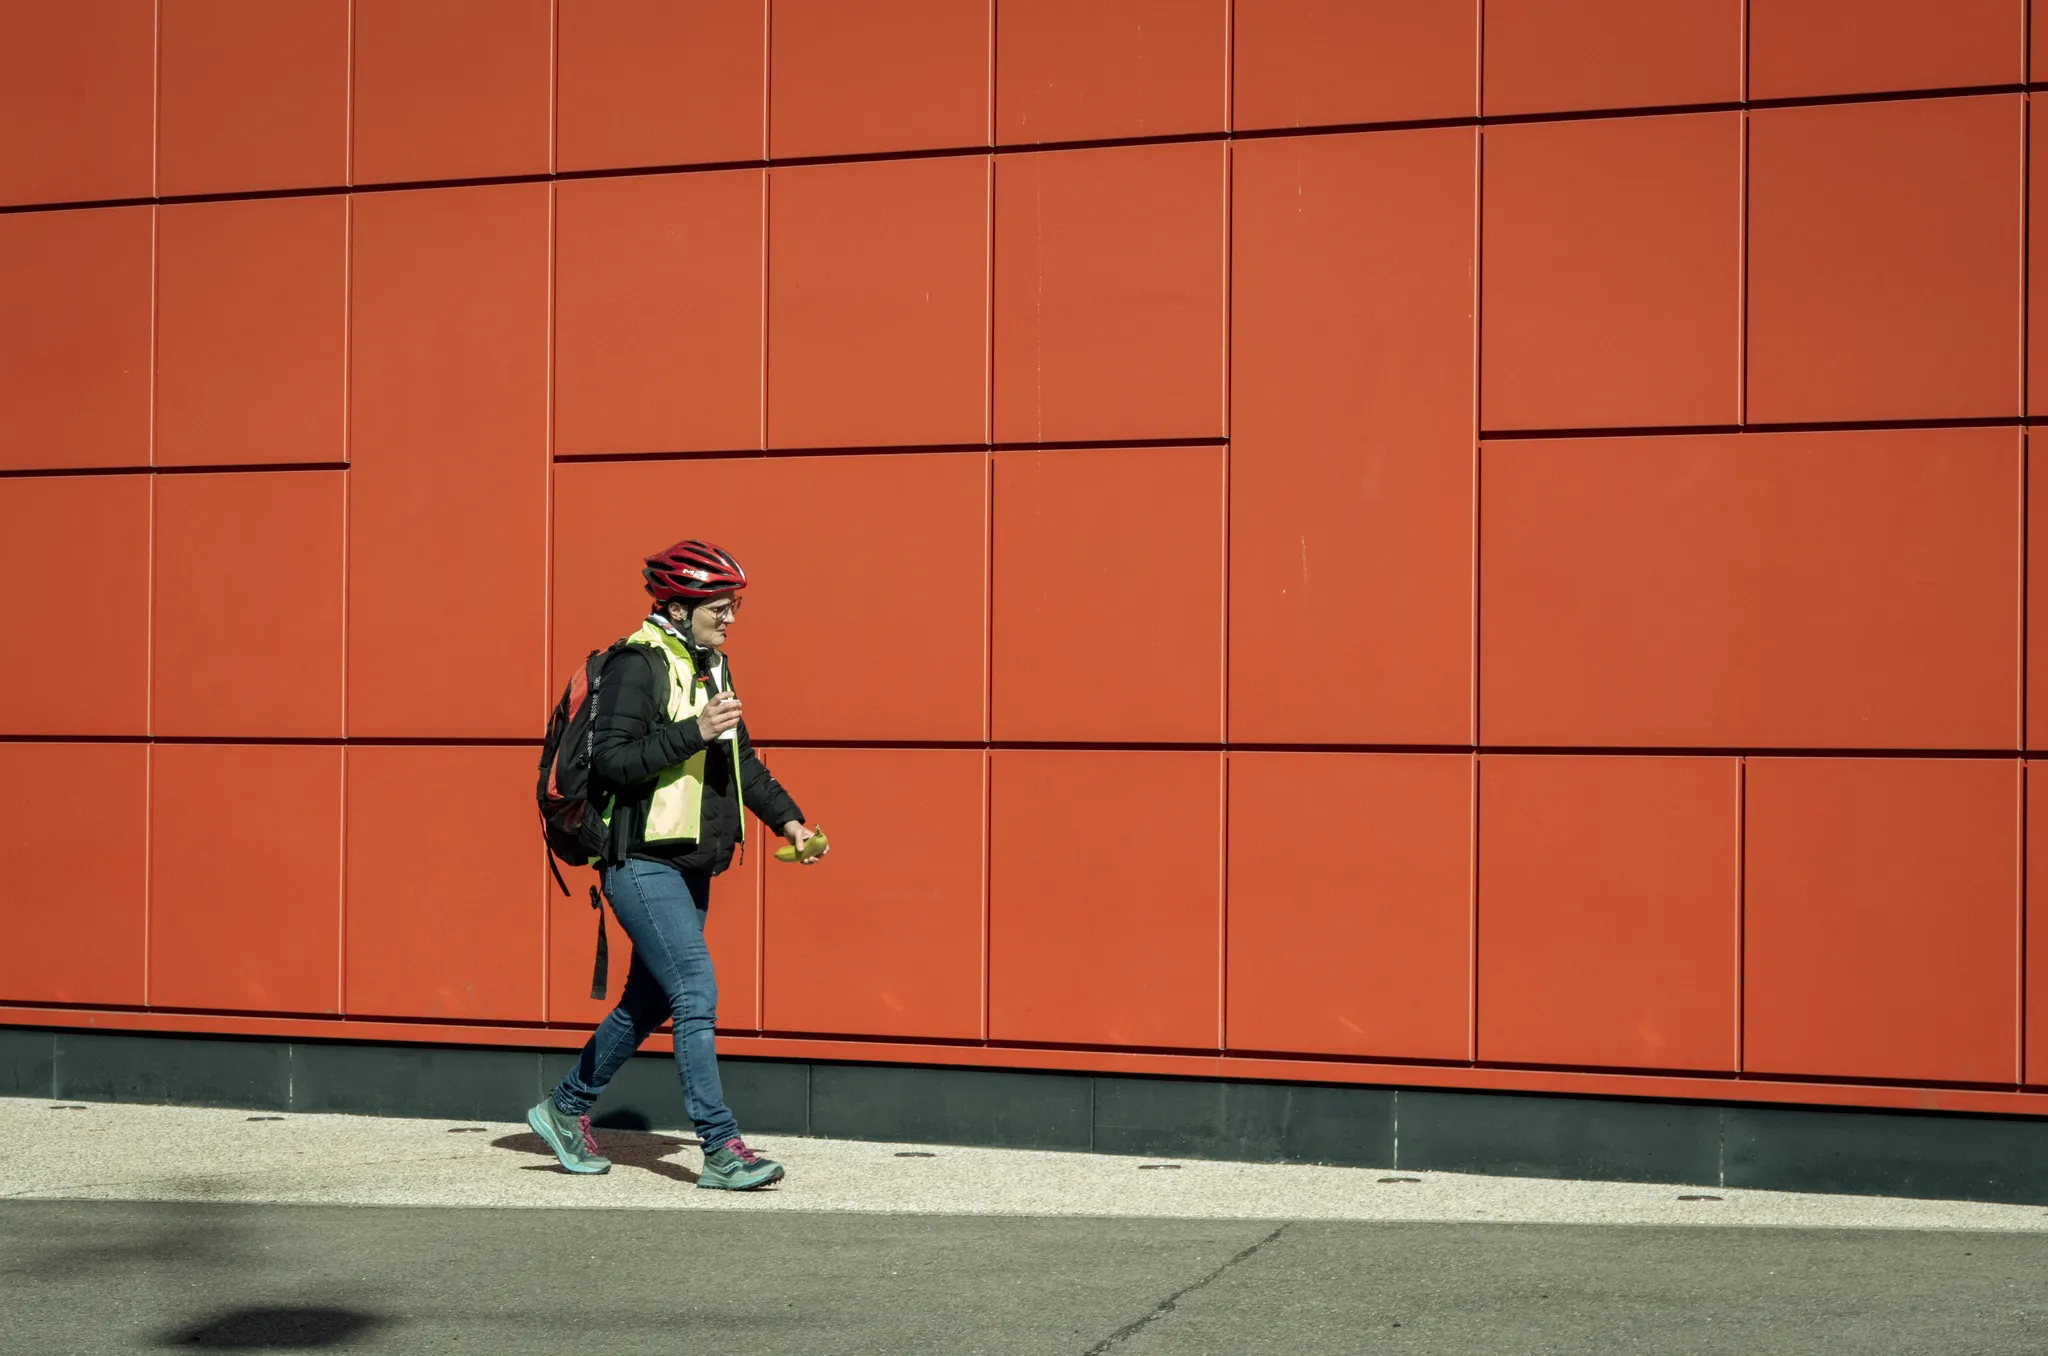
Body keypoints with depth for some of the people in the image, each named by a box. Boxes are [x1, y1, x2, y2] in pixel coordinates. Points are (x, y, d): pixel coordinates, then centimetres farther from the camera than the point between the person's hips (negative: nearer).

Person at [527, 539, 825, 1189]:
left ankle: (565, 1109, 30)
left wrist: (787, 818, 14)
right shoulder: (637, 664, -13)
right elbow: (610, 762, -21)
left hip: (690, 865, 9)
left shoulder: (711, 665, 15)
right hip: (642, 862, -9)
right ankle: (722, 1150, -12)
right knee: (697, 993, -14)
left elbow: (740, 758, 25)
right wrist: (692, 732, -26)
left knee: (650, 1001, 15)